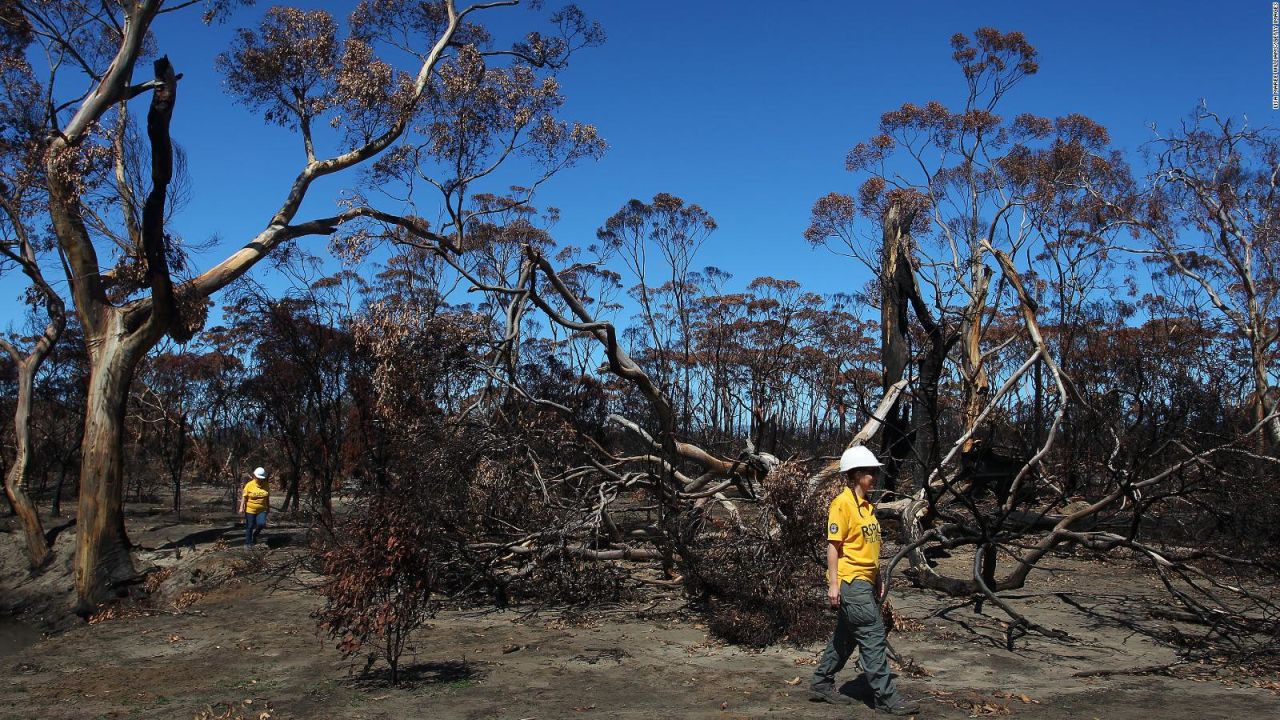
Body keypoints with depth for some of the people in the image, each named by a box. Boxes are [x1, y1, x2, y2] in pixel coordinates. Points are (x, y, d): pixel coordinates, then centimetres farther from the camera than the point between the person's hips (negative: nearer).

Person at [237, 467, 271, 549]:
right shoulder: (249, 485, -8)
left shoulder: (266, 486, 2)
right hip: (250, 510, -2)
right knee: (250, 527, 5)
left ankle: (255, 534, 16)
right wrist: (241, 507, -13)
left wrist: (268, 507, 15)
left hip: (262, 510, 2)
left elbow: (268, 497, 12)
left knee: (261, 524, -16)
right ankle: (248, 543, 22)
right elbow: (244, 497, -7)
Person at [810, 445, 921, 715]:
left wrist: (878, 579, 19)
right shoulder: (843, 503, -13)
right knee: (873, 636, -7)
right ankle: (886, 698, -2)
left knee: (846, 636, 15)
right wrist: (833, 584, -18)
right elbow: (833, 545, -15)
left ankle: (822, 684, 25)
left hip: (864, 581, 9)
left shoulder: (866, 505, 14)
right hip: (850, 582, -9)